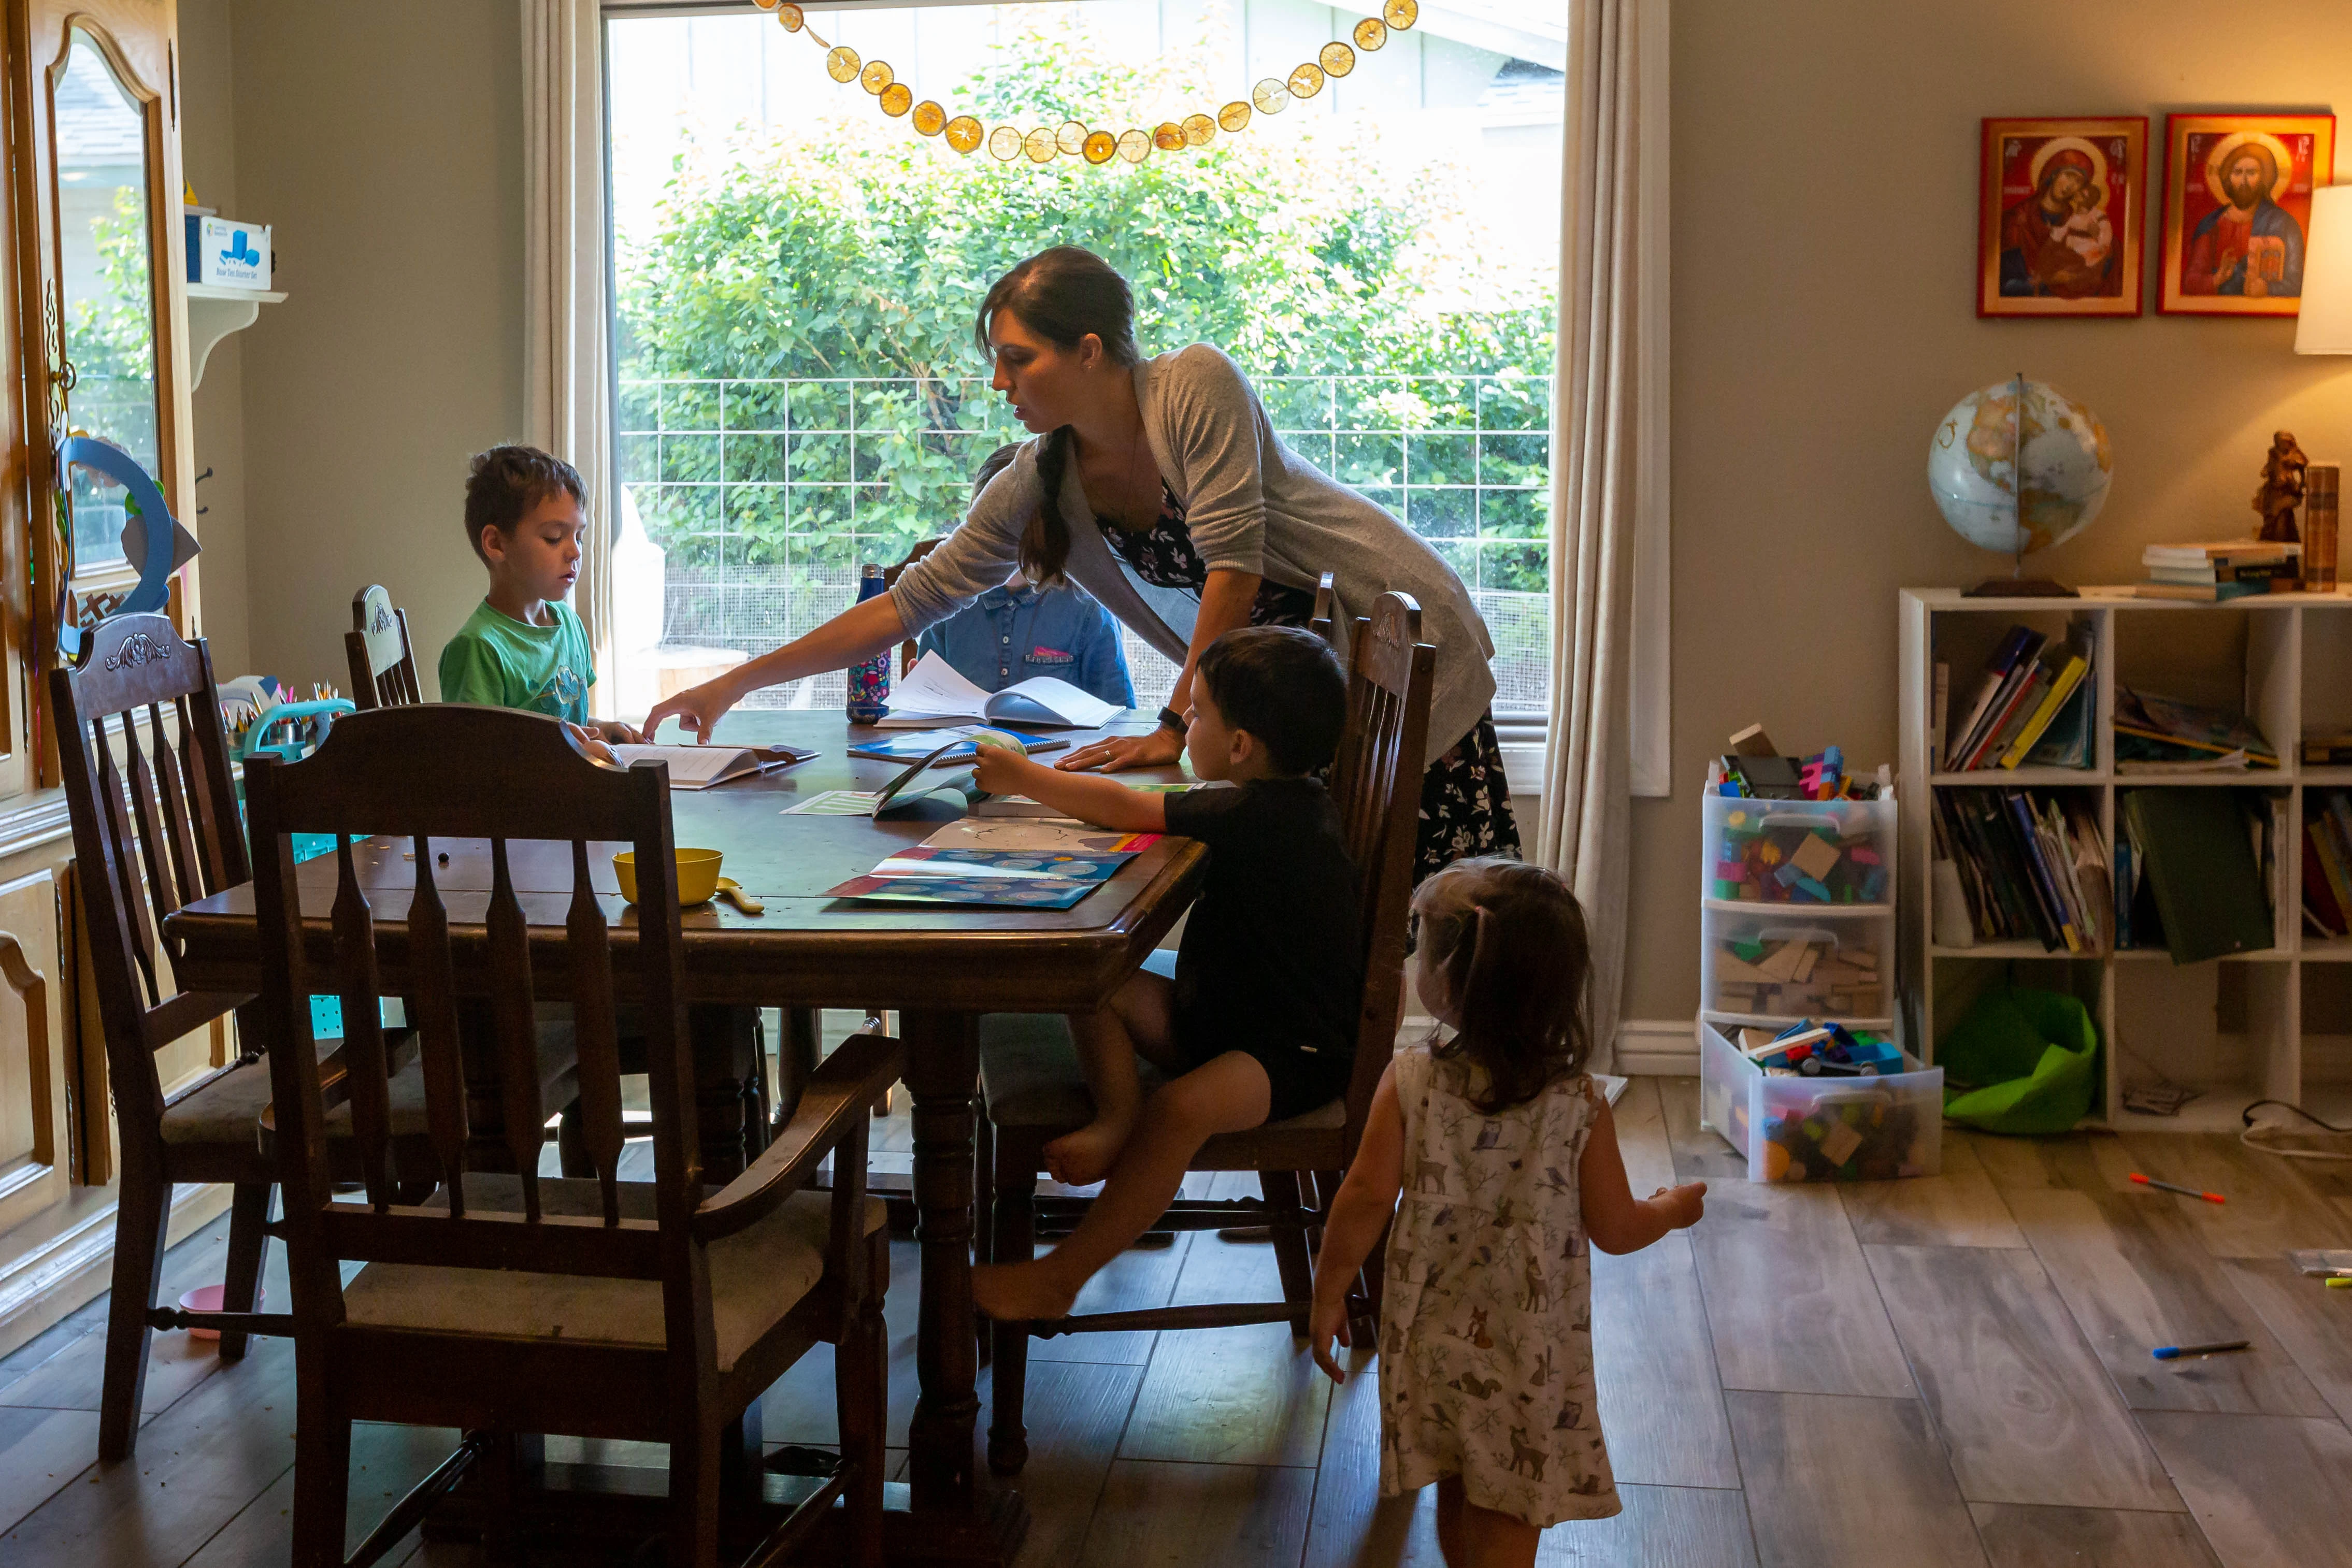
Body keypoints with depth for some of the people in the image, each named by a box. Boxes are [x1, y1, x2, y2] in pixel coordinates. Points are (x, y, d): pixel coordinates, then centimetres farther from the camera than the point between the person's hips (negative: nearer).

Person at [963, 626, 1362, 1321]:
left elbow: (1128, 809, -19)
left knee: (1179, 1108, -34)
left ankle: (1061, 1276, -29)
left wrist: (1026, 778, -8)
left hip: (1298, 1053, -10)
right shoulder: (1292, 802, 7)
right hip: (1224, 1012, 10)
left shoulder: (1260, 815, -22)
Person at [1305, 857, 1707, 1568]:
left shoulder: (1410, 1082, -15)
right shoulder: (1580, 1105, -15)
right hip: (1529, 1352, -2)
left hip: (1433, 1341, 2)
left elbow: (1366, 1200, -14)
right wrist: (1672, 1210, 14)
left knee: (1457, 1498, 22)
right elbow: (1616, 1229, -7)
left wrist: (1328, 1297, 0)